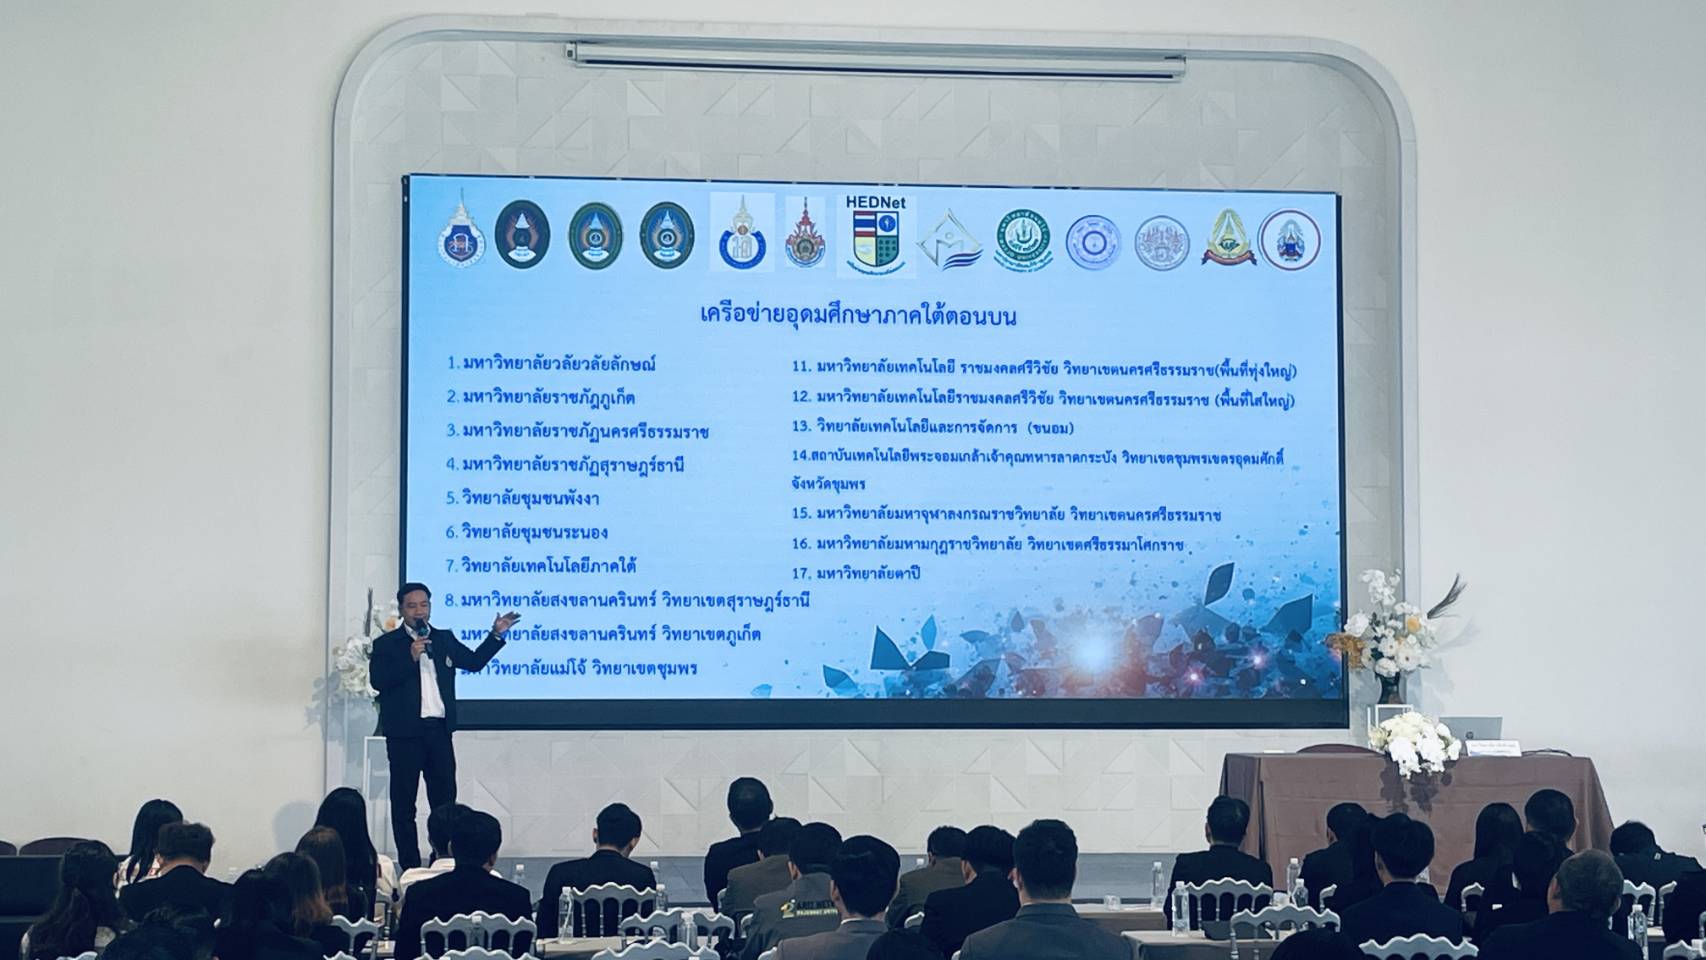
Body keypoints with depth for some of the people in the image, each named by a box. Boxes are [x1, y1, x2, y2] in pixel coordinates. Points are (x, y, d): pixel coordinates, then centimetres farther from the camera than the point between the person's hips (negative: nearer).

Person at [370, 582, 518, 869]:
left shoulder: (445, 639, 13)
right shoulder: (386, 644, 0)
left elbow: (474, 662, 15)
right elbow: (378, 680, -12)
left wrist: (496, 634, 9)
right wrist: (410, 658, -19)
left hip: (439, 731, 4)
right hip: (405, 734, -4)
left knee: (445, 801, 7)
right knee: (403, 805, 1)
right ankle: (409, 868, 6)